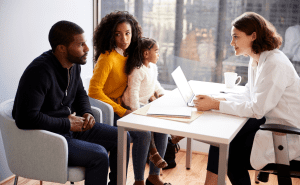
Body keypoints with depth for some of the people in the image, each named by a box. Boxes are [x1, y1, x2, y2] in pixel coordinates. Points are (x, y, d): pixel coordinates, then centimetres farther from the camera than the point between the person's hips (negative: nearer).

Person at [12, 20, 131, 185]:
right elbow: (26, 118, -31)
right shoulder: (39, 71, -25)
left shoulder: (73, 65, 3)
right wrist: (67, 123, -22)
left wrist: (87, 113, 0)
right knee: (98, 155, -27)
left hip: (72, 126, 9)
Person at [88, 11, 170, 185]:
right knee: (143, 133, -26)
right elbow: (94, 90, -23)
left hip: (125, 108, 8)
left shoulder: (128, 55, 8)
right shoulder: (107, 57, -17)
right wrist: (121, 111, -20)